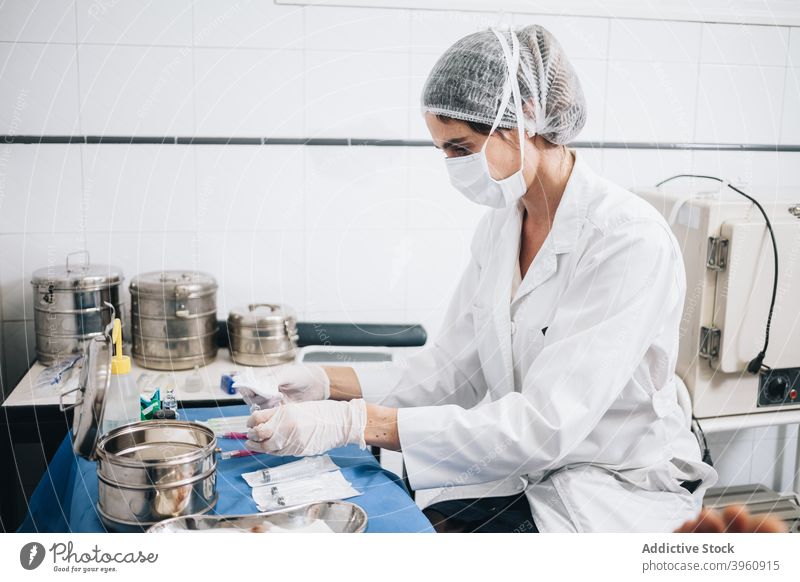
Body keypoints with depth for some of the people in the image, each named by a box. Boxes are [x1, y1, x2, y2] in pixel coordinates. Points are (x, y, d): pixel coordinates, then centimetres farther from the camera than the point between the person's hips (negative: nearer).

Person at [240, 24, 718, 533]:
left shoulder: (632, 240, -22)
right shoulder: (500, 226, 3)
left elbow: (544, 426, -28)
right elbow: (452, 371, 5)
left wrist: (356, 422, -32)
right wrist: (329, 384, -9)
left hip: (620, 498, -6)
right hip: (522, 480, 6)